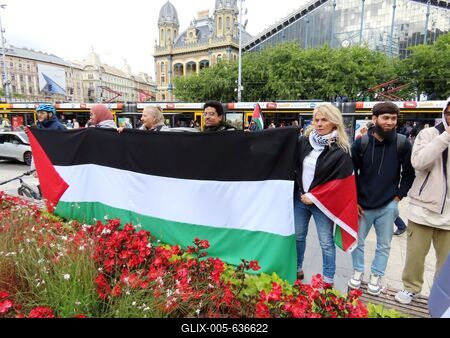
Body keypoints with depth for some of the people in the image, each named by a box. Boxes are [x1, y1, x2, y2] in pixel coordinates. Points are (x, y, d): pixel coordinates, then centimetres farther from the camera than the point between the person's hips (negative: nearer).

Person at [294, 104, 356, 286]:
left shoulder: (341, 149, -11)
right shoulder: (304, 141, 1)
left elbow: (341, 180, -13)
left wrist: (314, 197, -14)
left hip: (322, 201, -4)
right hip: (299, 197, 4)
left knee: (326, 242, 8)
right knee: (297, 236, 16)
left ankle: (328, 281, 25)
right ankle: (297, 269, 35)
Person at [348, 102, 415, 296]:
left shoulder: (402, 144, -5)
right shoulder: (361, 142, -7)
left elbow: (409, 174, 5)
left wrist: (399, 196, -2)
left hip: (388, 205, 1)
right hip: (363, 204, 0)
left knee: (384, 245, 13)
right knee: (357, 241, 12)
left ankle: (376, 276, 32)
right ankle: (358, 272, 33)